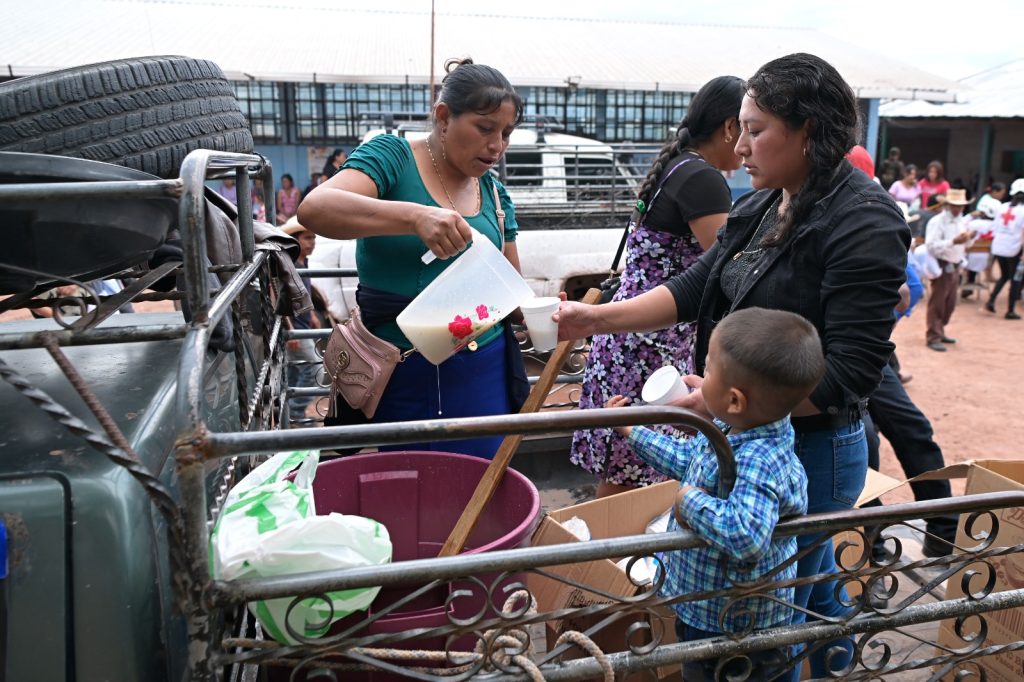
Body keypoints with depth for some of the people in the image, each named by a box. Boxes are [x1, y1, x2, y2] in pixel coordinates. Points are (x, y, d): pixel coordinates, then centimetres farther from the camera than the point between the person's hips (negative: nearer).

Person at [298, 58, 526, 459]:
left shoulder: (494, 192, 9)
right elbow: (314, 209, -22)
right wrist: (414, 216, -35)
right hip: (400, 376, -4)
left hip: (482, 371, 4)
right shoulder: (392, 156, -6)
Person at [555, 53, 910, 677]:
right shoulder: (760, 208, 7)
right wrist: (594, 319, -4)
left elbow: (851, 372, -23)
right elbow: (697, 287, 5)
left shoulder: (864, 222, -18)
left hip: (811, 444, -7)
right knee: (812, 585, 26)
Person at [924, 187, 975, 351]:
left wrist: (971, 237, -2)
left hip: (955, 266, 8)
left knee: (950, 302, 14)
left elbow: (966, 244, 20)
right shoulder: (937, 222, -14)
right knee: (937, 302, -1)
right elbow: (931, 246, -24)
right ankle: (933, 337, 6)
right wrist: (953, 241, -30)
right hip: (942, 265, -8)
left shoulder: (962, 221, 10)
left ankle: (939, 332, 29)